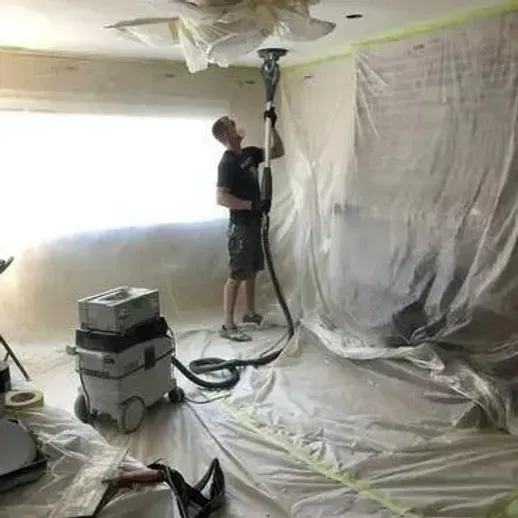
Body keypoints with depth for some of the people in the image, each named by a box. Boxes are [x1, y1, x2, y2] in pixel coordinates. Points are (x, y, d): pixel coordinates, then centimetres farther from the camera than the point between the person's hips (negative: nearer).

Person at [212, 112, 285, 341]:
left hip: (254, 223, 9)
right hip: (240, 226, -9)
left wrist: (272, 126, 8)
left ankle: (250, 313, 32)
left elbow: (278, 151, 19)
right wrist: (252, 205, -25)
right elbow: (221, 198, -25)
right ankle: (228, 325, 1)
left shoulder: (249, 154, 10)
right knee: (237, 275, -6)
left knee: (252, 271, 18)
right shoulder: (227, 162, -17)